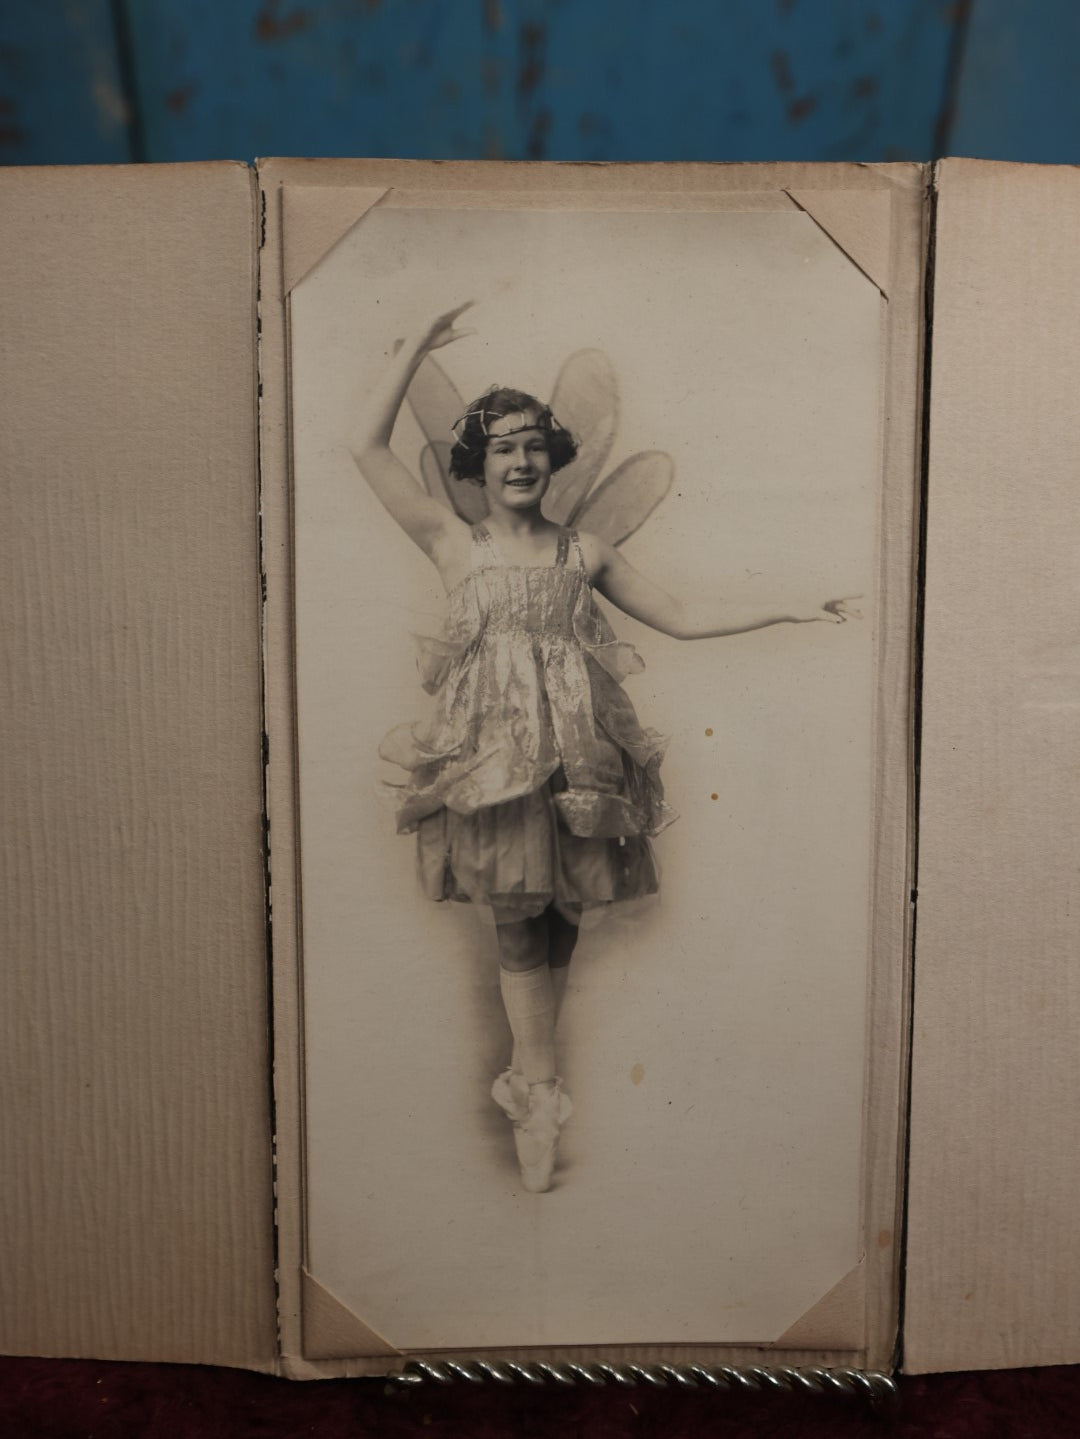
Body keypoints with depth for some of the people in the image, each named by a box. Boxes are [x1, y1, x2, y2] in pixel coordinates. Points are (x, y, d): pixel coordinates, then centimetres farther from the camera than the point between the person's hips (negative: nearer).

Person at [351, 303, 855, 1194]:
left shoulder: (585, 552, 15)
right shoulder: (455, 545, 10)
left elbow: (682, 618, 16)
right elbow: (370, 447, 5)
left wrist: (790, 613, 13)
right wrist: (417, 348, 5)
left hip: (576, 750, 2)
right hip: (495, 747, -2)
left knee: (560, 916, 4)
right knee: (519, 913, -3)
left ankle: (529, 1078, 20)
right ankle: (540, 1099, 8)